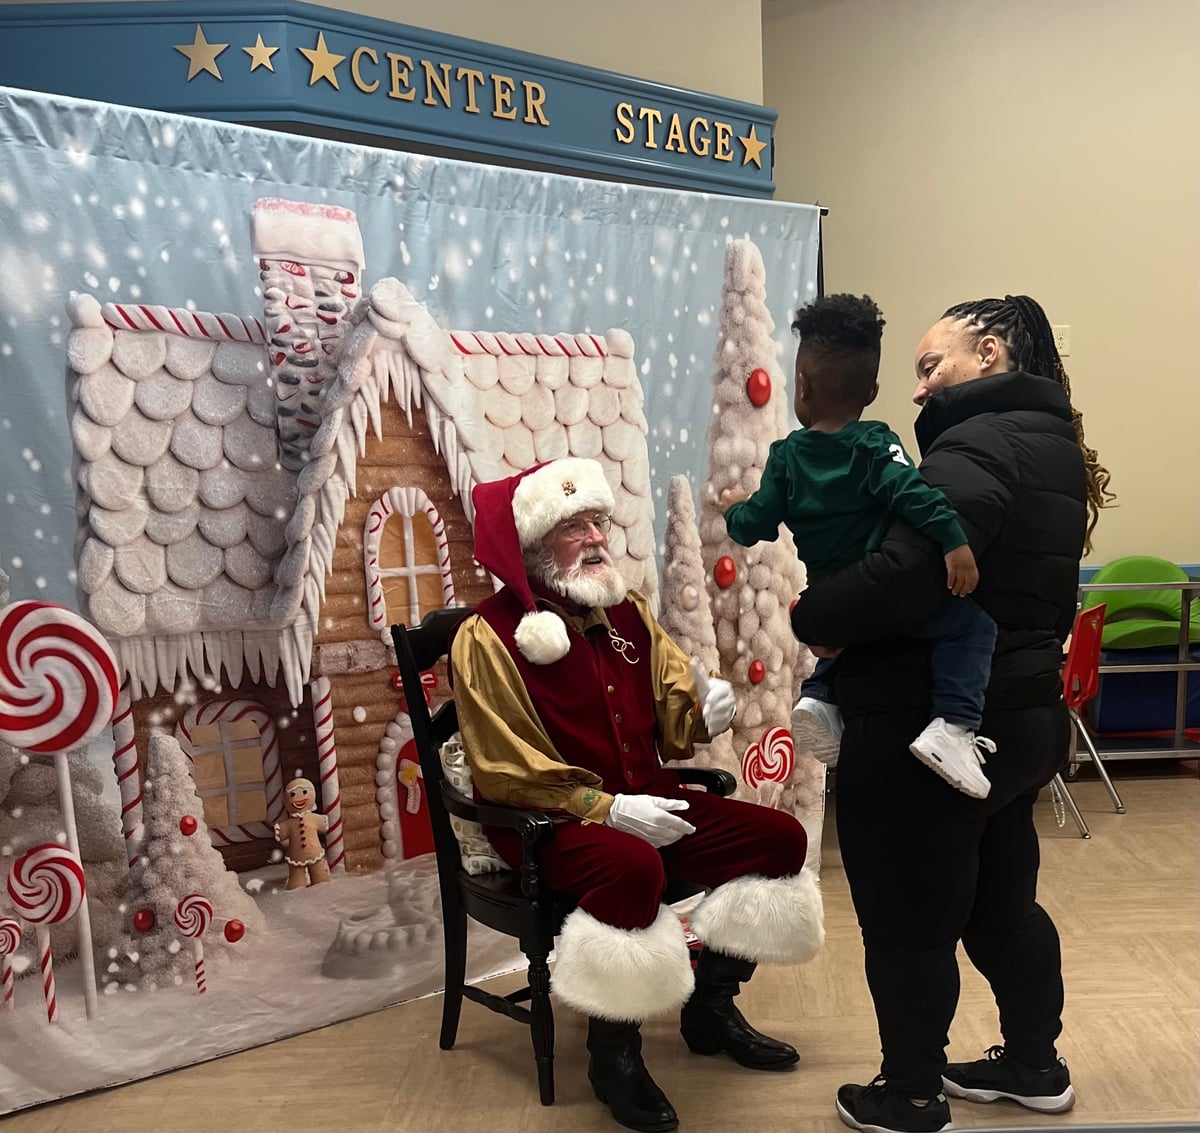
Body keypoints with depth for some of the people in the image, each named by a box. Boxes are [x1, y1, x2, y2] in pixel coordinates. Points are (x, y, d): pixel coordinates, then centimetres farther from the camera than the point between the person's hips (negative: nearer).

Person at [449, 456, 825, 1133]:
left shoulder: (628, 612, 6)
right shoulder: (489, 635, -14)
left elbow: (670, 720, 7)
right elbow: (509, 773, -16)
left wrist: (704, 716, -17)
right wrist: (606, 808, -24)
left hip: (648, 802, 7)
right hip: (547, 821, -7)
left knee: (779, 837, -4)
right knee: (632, 869, -38)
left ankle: (711, 1008, 13)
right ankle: (613, 1047, -11)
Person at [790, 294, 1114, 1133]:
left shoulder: (978, 447, -19)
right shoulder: (1050, 447, 13)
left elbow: (905, 575, -32)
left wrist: (813, 617, -16)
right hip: (1019, 716, 10)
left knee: (908, 920, 7)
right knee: (1002, 901, 24)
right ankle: (1035, 1064, 42)